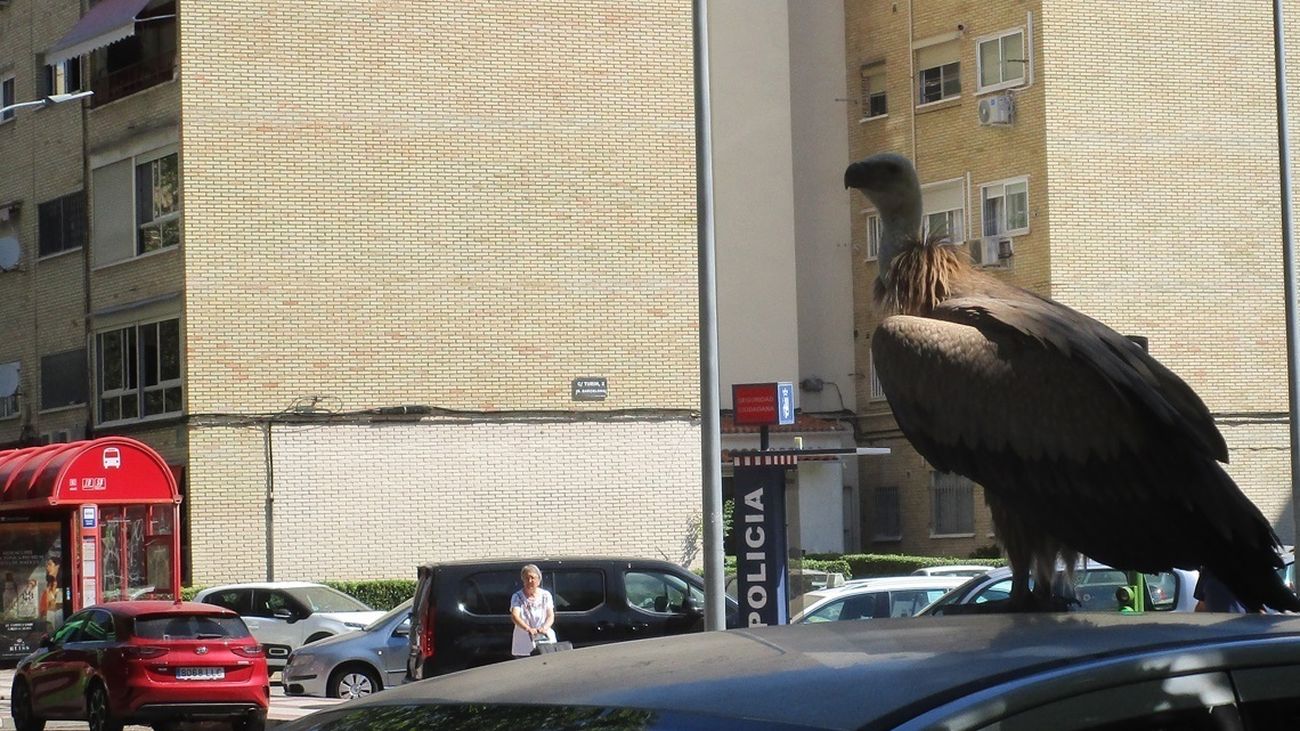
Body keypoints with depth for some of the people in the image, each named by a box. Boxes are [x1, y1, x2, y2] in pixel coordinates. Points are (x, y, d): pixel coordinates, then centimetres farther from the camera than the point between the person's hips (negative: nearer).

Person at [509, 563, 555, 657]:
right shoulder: (518, 597, 2)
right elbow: (515, 616, -15)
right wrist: (528, 629, -33)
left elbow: (551, 616, -1)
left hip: (545, 639, 1)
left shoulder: (545, 595, 8)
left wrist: (544, 627, -25)